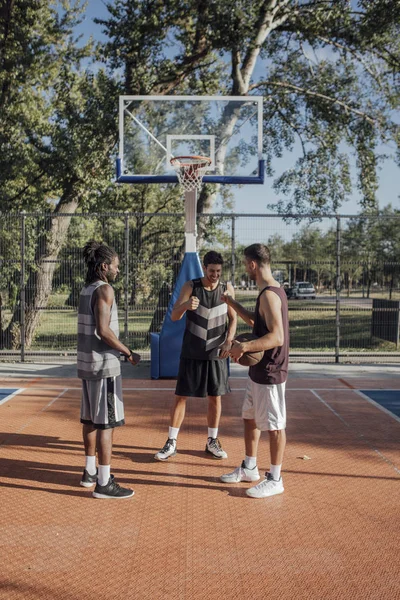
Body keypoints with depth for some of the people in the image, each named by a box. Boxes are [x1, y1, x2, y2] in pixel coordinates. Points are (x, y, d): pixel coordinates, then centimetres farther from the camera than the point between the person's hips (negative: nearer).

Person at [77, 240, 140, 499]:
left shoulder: (87, 290, 12)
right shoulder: (104, 289, -14)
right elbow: (103, 331, -21)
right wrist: (129, 353, -13)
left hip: (88, 362, 9)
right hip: (104, 364, -9)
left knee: (91, 419, 16)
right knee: (107, 423, -5)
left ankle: (90, 472, 27)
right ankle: (104, 483, -1)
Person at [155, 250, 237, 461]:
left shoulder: (227, 289, 0)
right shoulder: (190, 287, -7)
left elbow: (233, 318, 8)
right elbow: (174, 316, -12)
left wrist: (229, 340, -8)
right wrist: (185, 305, -34)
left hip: (217, 354, 2)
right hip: (191, 353, -2)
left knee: (215, 397, 8)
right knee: (181, 396, 1)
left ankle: (212, 442, 23)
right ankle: (171, 443, 11)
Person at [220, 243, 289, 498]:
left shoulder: (269, 294, -21)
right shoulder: (271, 291, 10)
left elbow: (277, 337, -29)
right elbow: (256, 321, 25)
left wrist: (245, 347, -32)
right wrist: (231, 302, 24)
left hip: (270, 372, -10)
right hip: (259, 370, 10)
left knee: (274, 425, 2)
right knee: (250, 418, 19)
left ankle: (275, 479, 13)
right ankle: (250, 468, 33)